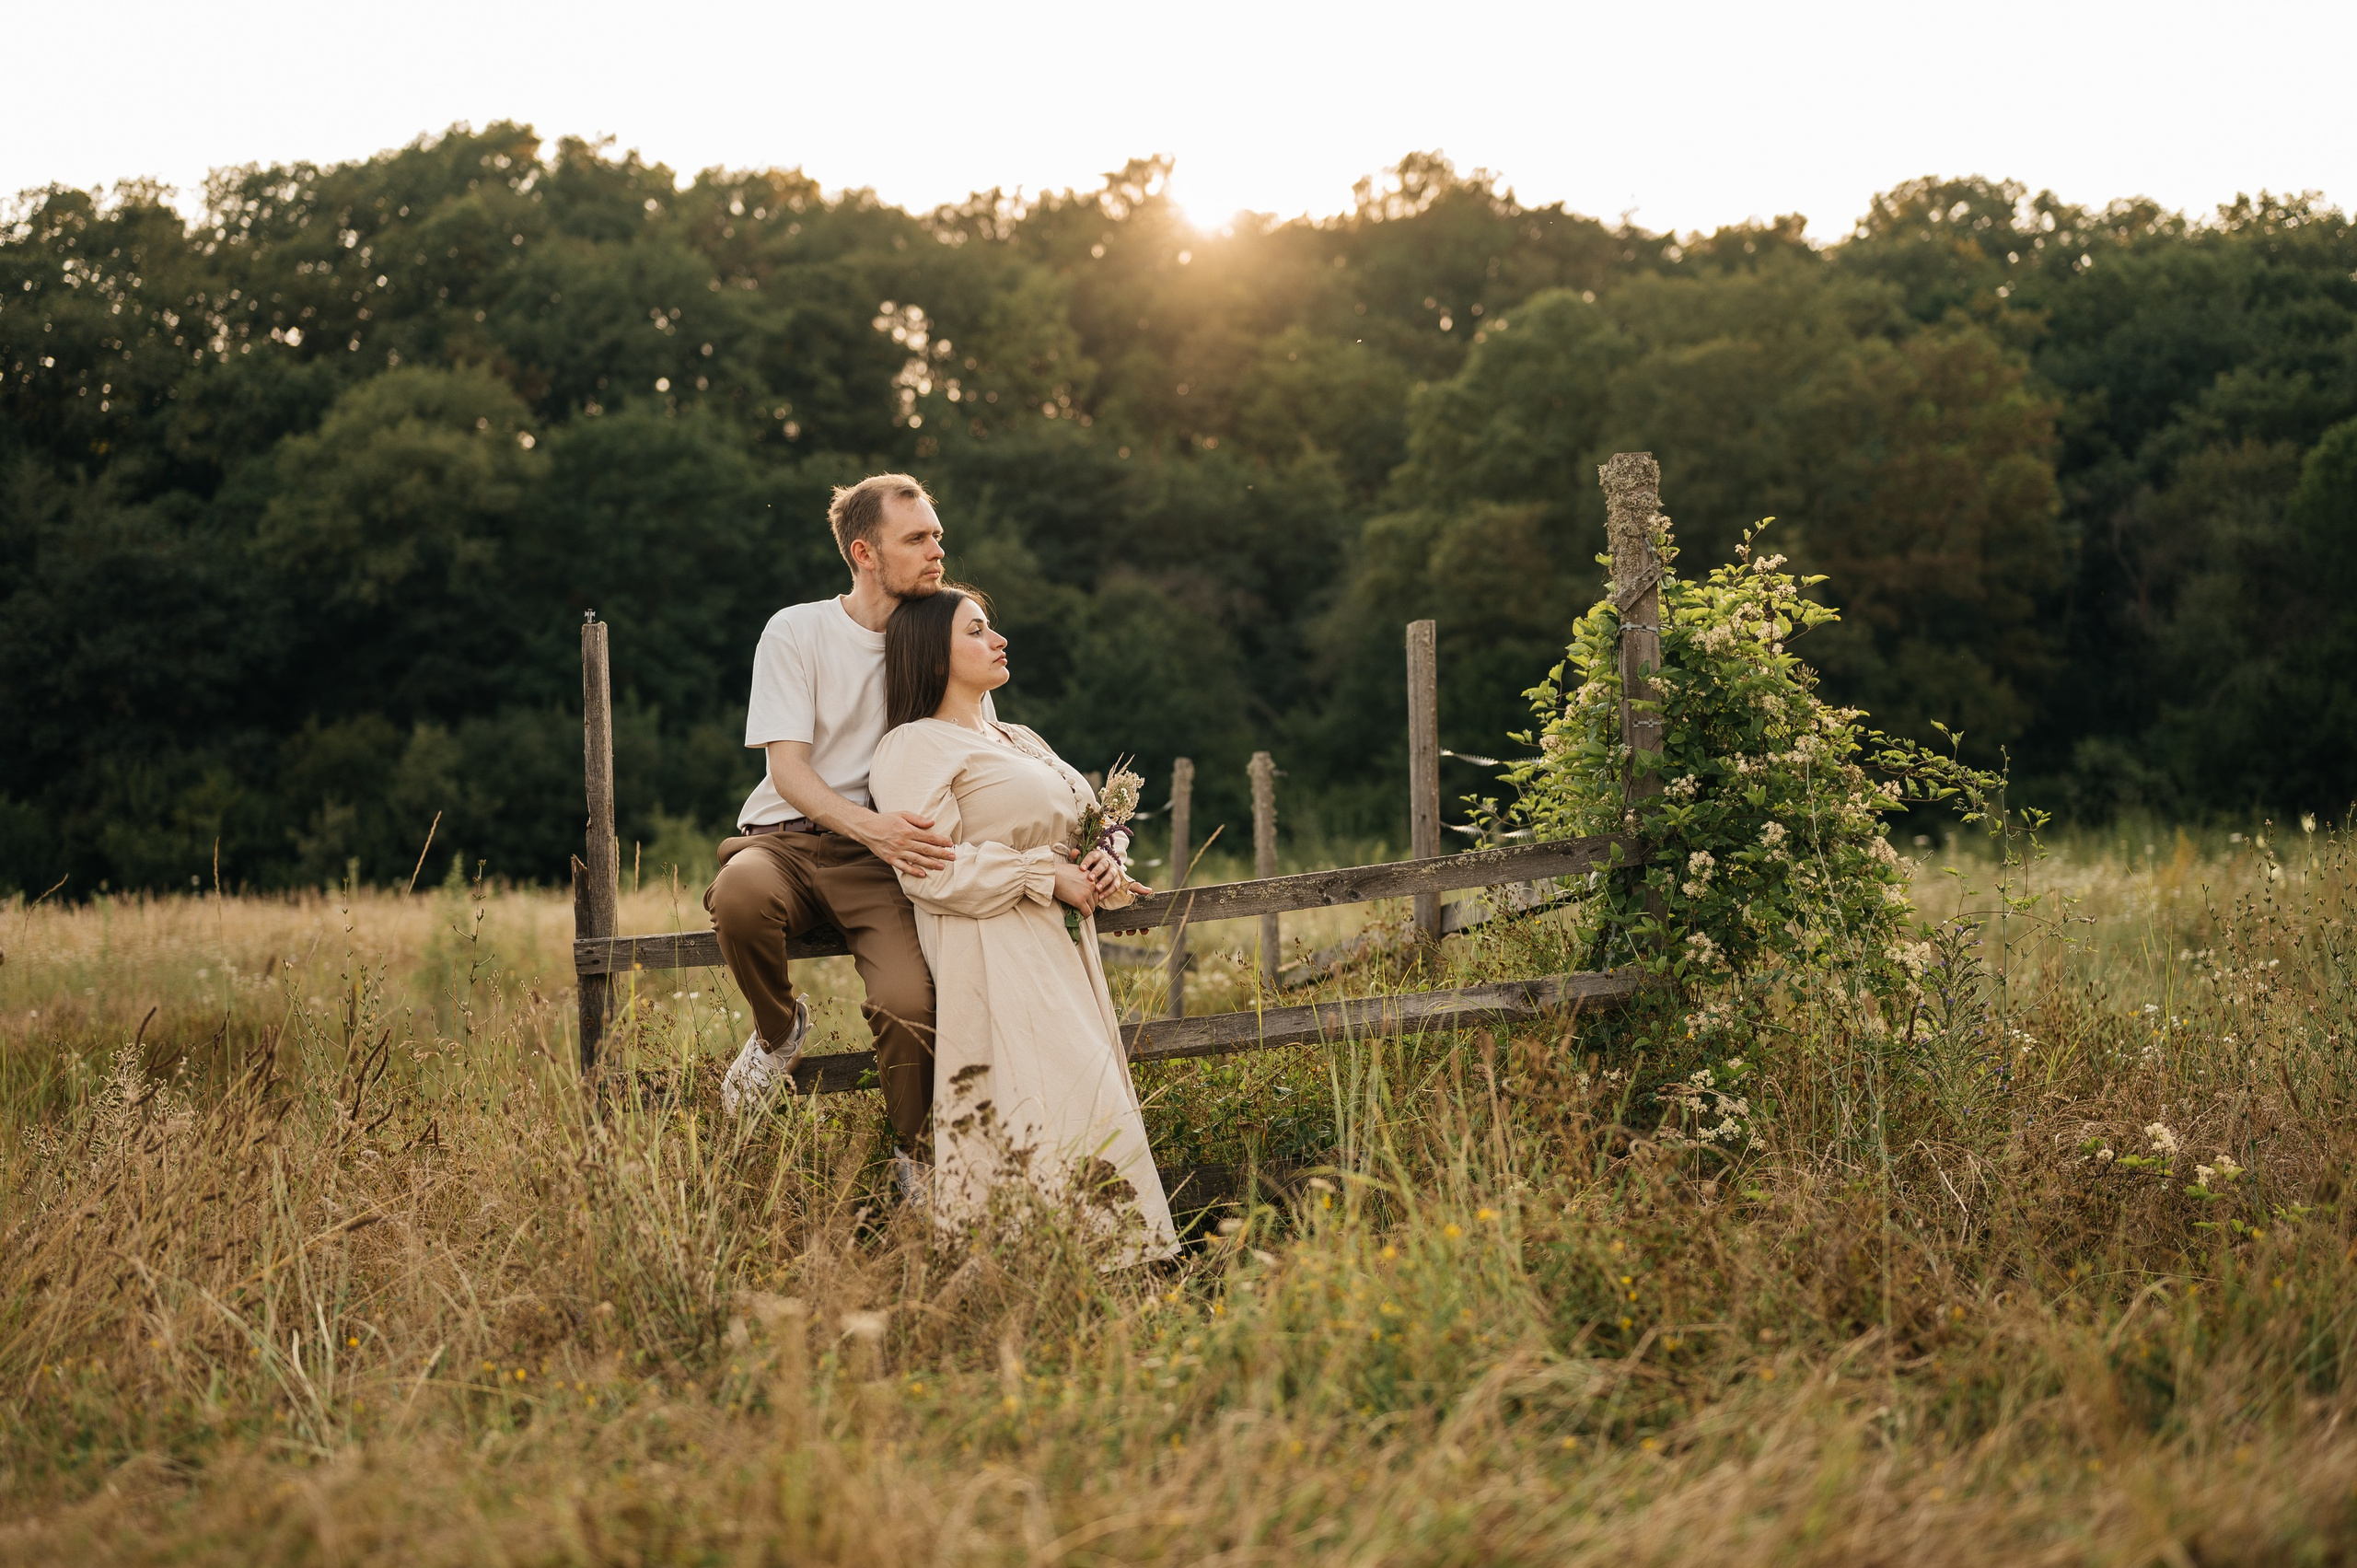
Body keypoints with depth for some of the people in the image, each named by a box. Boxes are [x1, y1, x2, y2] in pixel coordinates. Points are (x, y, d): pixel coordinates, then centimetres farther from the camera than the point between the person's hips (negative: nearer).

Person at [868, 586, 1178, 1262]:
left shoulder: (1019, 741, 26)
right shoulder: (913, 748, -2)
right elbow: (929, 870, -15)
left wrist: (1105, 862, 4)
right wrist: (1048, 878, -13)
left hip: (1064, 953, 9)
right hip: (994, 967, -9)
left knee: (1093, 1098, -2)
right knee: (1052, 1107, -20)